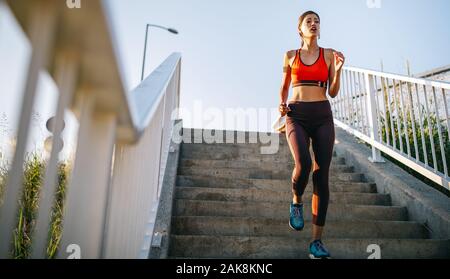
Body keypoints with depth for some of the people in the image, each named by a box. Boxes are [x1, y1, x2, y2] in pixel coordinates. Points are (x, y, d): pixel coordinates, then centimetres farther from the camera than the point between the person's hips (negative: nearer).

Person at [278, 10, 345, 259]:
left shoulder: (329, 54, 12)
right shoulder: (290, 56, 13)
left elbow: (333, 92, 9)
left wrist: (338, 70, -8)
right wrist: (281, 104, 3)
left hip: (322, 115, 1)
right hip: (296, 115, -1)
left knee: (322, 175, -6)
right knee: (303, 164, -27)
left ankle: (317, 241, 1)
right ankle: (296, 202, 7)